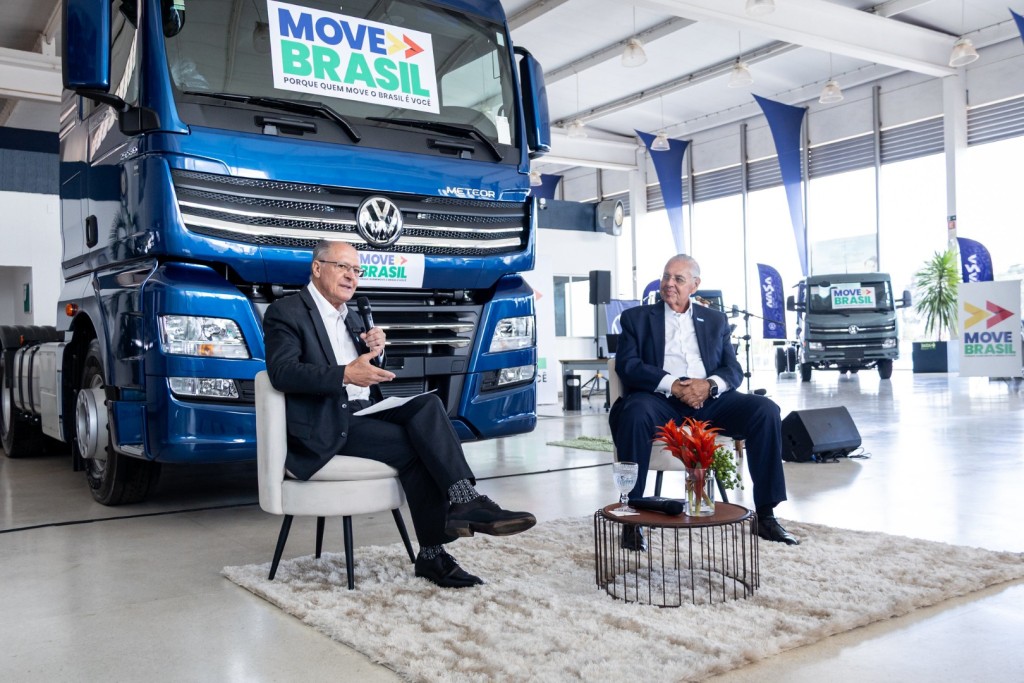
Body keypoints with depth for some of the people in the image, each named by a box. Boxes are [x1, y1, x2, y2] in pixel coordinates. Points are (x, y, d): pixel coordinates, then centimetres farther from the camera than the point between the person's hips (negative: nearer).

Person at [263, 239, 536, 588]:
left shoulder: (352, 319, 23)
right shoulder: (286, 312, -1)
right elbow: (282, 372, -16)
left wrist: (375, 353, 2)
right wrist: (346, 374, -27)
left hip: (364, 412, 7)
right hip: (325, 428, -7)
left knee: (427, 405, -21)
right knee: (416, 445, -24)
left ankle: (463, 503, -25)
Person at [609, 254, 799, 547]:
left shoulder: (715, 320, 22)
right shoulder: (637, 317, 14)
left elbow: (734, 369, 12)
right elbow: (627, 365, -1)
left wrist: (710, 385, -12)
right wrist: (672, 385, -16)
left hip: (709, 399, 3)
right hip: (661, 399, -3)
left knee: (766, 410, -21)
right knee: (636, 412, -37)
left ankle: (765, 514, -13)